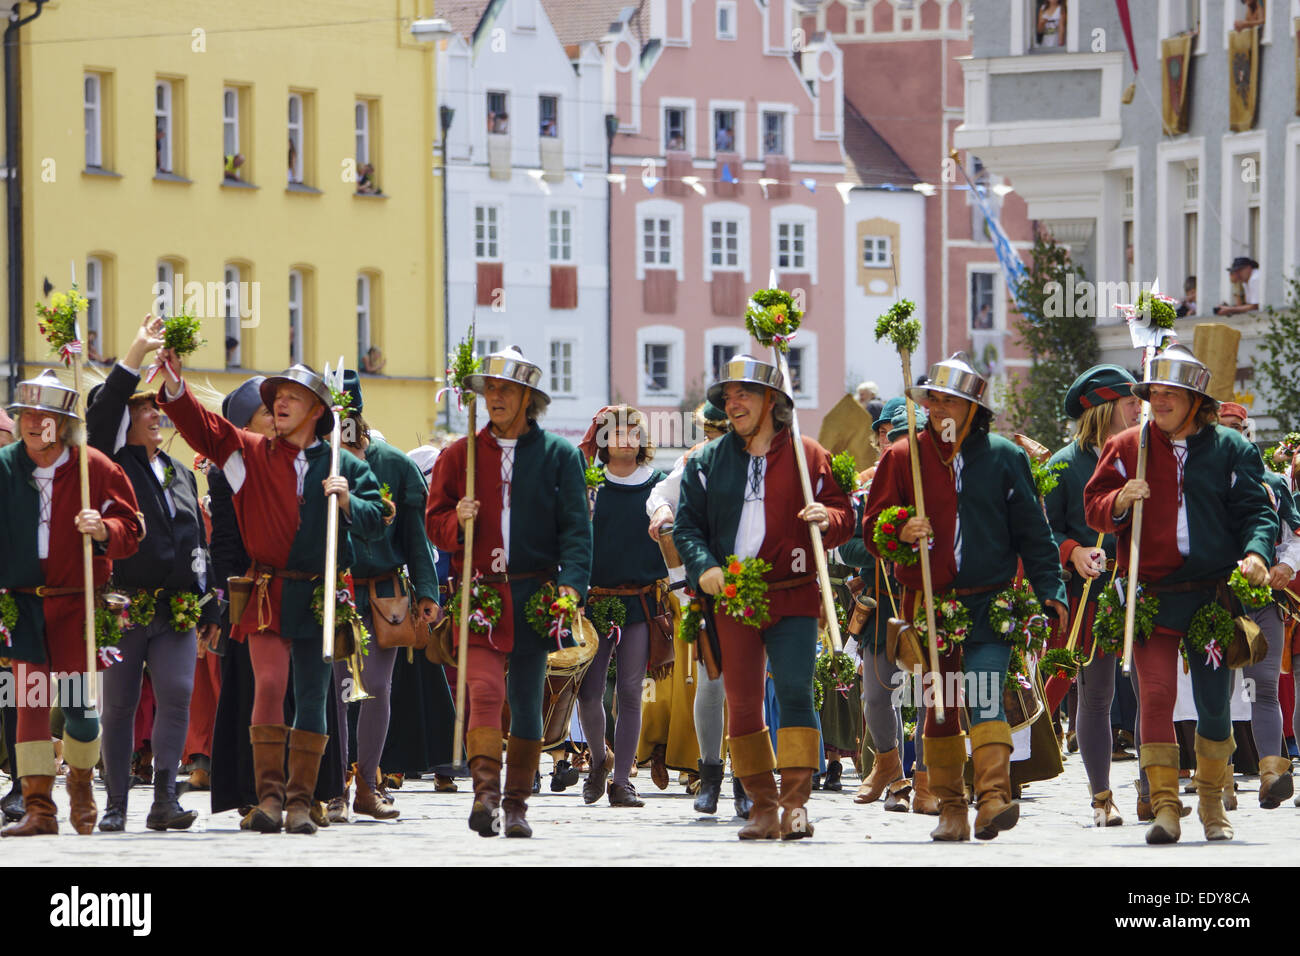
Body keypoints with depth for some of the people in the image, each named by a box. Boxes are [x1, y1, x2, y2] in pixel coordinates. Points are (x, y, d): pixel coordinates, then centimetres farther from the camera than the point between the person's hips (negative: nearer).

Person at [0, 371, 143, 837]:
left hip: (77, 604, 0)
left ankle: (80, 783, 28)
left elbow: (130, 531, -1)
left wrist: (104, 530, -20)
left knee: (78, 705, 1)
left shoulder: (95, 467, -1)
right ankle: (38, 806, -8)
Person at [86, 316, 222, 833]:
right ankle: (116, 804, 5)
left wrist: (208, 605, 17)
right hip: (125, 604, -4)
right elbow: (100, 417, -15)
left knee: (177, 694, -10)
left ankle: (164, 798, -11)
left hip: (178, 608, 4)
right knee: (119, 704, 0)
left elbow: (200, 540, 21)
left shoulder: (181, 474, 19)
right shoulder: (114, 466, 3)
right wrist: (135, 355, -17)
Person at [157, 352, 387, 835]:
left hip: (318, 594, 1)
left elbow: (375, 521, 5)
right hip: (268, 591, -1)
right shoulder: (252, 452, 8)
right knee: (269, 685, -14)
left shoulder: (342, 465, 7)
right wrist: (175, 385, -12)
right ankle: (269, 795, -13)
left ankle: (300, 802, 7)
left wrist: (347, 502, -14)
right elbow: (202, 427, 2)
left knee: (312, 695, 3)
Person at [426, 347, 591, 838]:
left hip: (533, 594, 0)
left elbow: (575, 526, -1)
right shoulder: (459, 455, 11)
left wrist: (572, 582, -16)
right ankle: (485, 793, -24)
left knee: (526, 701, 5)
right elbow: (434, 524, 11)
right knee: (484, 690, -17)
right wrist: (456, 521, -12)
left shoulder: (558, 455, 5)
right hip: (478, 591, 0)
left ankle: (516, 805, 13)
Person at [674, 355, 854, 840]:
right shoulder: (707, 461, 9)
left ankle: (796, 804, -15)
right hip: (731, 597, 3)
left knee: (795, 694, -15)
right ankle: (763, 808, 12)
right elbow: (686, 524, 8)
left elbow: (844, 515, 7)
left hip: (793, 598, -3)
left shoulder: (808, 456, 4)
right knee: (743, 705, 3)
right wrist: (703, 565, -11)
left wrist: (827, 519, -17)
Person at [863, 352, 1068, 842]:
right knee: (938, 705, 7)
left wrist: (1050, 590, -1)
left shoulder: (1004, 457, 6)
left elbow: (1032, 532, 8)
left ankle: (994, 797, -27)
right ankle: (950, 807, 16)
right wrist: (899, 533, -14)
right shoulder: (903, 458, 8)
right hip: (928, 601, 2)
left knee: (984, 697, -17)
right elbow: (872, 528, 9)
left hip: (990, 603, -2)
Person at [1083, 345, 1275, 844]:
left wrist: (1255, 551, -19)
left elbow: (1255, 510, 1)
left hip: (1215, 595, 0)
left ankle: (1212, 803, 23)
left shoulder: (1230, 449, 4)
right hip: (1154, 593, 0)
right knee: (1155, 696, -12)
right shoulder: (1127, 447, 8)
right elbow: (1093, 507, 7)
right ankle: (1165, 807, -11)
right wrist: (1120, 501, -16)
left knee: (1214, 703, 6)